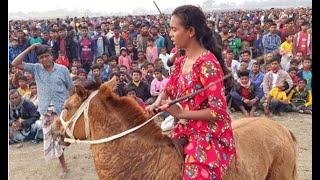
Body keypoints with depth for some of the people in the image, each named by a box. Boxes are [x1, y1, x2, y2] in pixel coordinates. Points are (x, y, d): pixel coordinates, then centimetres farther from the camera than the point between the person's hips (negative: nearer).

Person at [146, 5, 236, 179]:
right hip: (187, 129, 8)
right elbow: (168, 90, 19)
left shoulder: (207, 64, -21)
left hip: (210, 134, -8)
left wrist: (180, 113, -20)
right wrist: (157, 104, -4)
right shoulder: (181, 62, 5)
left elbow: (217, 111, -21)